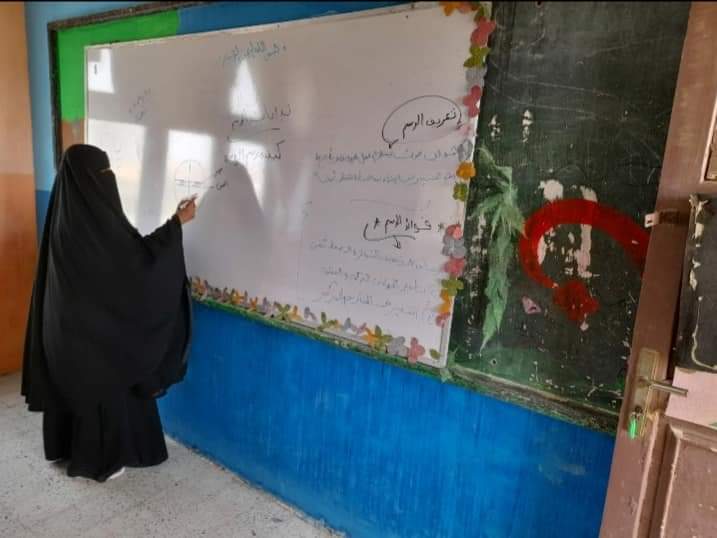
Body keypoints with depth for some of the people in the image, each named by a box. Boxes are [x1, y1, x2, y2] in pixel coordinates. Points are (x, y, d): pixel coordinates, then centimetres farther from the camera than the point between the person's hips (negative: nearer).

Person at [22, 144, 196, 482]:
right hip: (95, 324, -9)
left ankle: (65, 446, 42)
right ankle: (99, 460, 24)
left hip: (67, 319, 9)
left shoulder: (66, 214, 4)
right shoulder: (95, 216, -24)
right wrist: (177, 222, -15)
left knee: (71, 383, 23)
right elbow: (138, 255, -21)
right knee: (102, 388, 8)